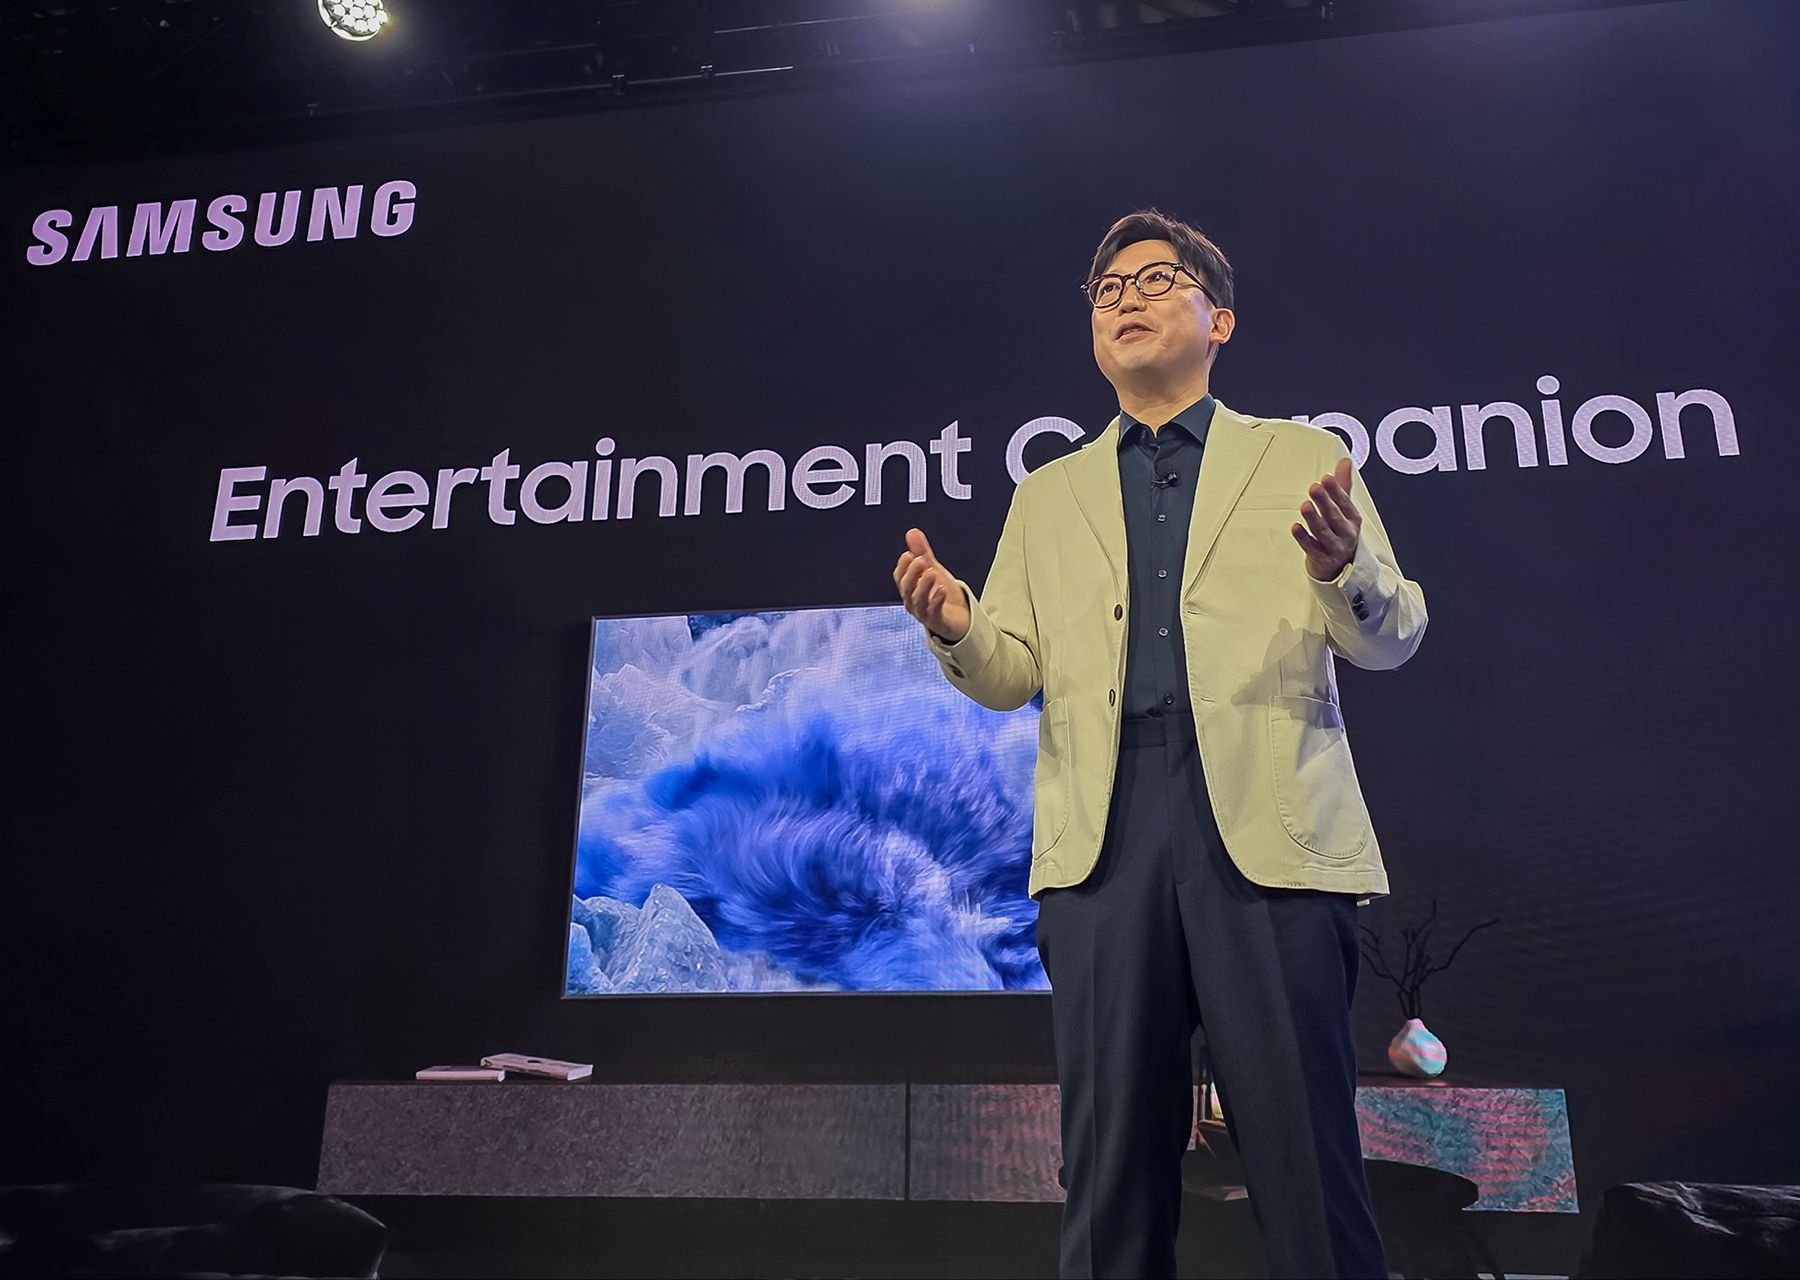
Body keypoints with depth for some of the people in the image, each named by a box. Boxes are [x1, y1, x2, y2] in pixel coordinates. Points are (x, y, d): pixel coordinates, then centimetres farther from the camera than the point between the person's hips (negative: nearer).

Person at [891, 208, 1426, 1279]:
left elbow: (1391, 640, 8)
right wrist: (957, 627, -8)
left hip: (1271, 826, -2)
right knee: (1113, 1167, 3)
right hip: (1104, 832, 2)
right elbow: (1012, 677, 15)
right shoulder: (1048, 497, 22)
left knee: (1306, 1158, -4)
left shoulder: (1304, 458, 15)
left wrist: (1344, 569, -15)